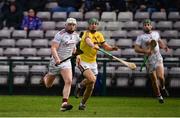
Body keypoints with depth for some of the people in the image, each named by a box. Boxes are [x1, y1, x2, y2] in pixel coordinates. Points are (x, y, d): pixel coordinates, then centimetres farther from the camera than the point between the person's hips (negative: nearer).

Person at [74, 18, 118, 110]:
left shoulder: (99, 35, 7)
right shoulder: (87, 33, -16)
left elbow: (105, 46, 6)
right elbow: (88, 41, -38)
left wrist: (112, 48, -16)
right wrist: (93, 46, -60)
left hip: (93, 62, 7)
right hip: (83, 61, -7)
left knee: (91, 86, 6)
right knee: (92, 79, -29)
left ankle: (82, 104, 25)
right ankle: (80, 86, 3)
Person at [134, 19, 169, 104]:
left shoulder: (156, 33, 12)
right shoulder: (140, 37, 0)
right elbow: (136, 49, -9)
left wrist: (164, 46, 11)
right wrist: (145, 51, -24)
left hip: (158, 57, 1)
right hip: (149, 59, -1)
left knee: (160, 76, -19)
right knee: (154, 80, 3)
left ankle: (162, 87, 12)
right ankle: (159, 96, 20)